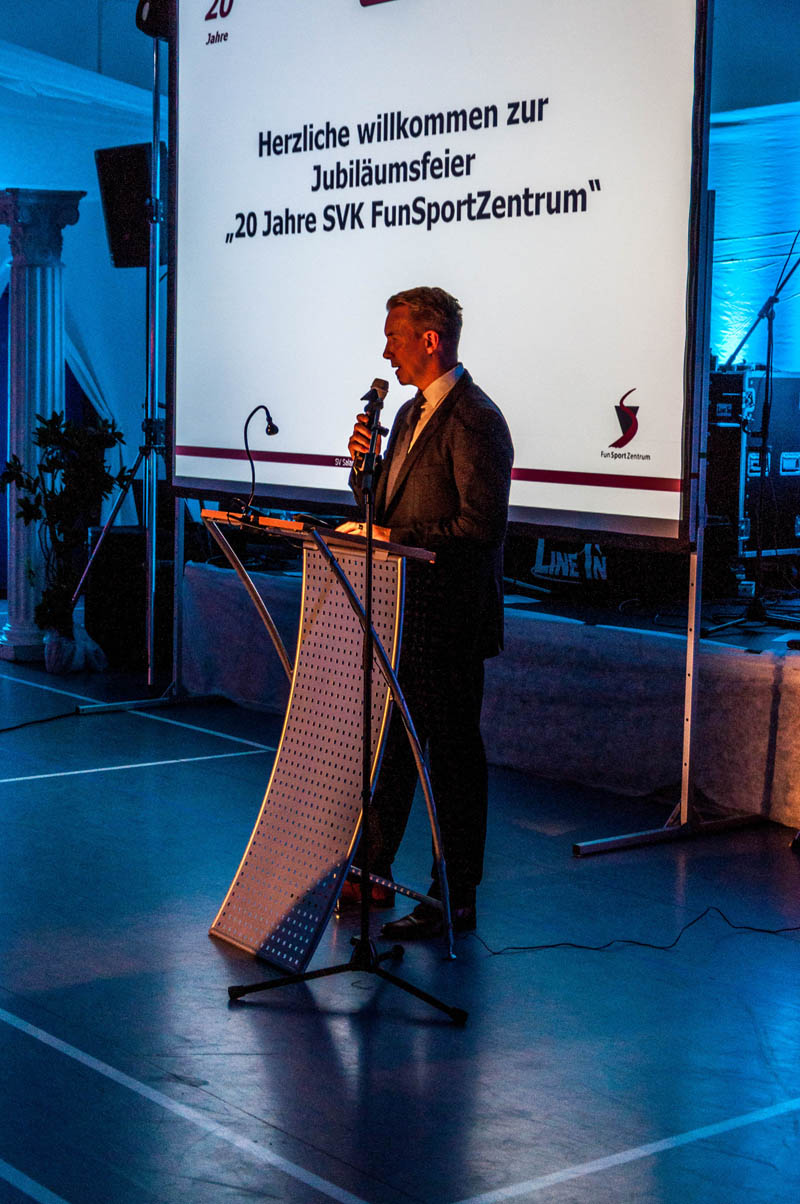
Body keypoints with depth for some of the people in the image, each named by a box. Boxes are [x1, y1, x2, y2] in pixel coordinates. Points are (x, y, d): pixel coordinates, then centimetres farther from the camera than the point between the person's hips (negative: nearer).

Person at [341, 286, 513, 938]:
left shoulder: (475, 420, -15)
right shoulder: (412, 413, 16)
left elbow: (483, 523, -21)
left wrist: (398, 538, -20)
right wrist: (364, 464, 0)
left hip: (449, 616, -9)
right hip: (401, 611, 10)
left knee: (453, 752, -2)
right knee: (388, 741, 16)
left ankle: (455, 900, 6)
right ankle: (371, 874, 29)